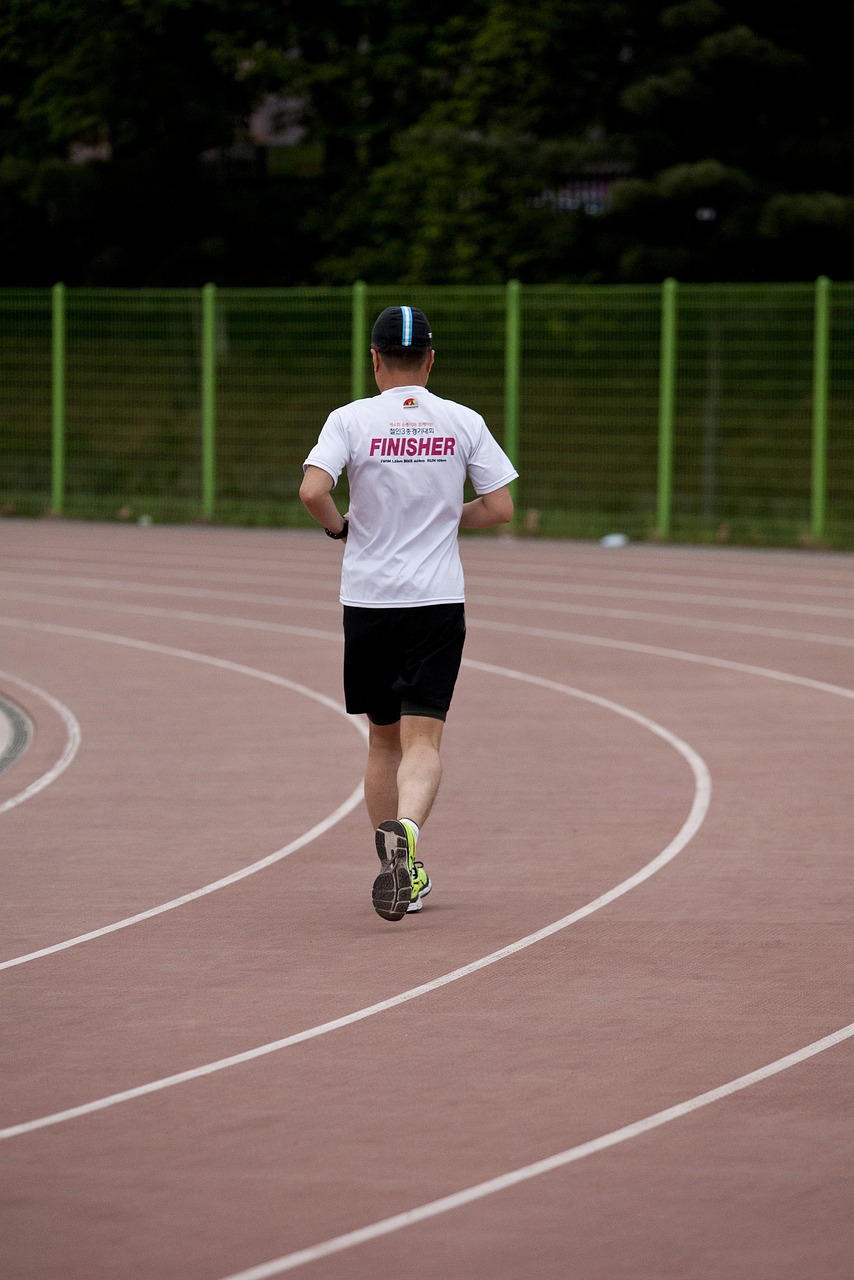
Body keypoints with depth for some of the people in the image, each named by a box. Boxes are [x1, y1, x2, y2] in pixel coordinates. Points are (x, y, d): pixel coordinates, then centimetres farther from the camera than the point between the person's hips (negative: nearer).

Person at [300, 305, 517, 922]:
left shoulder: (351, 420, -4)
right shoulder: (463, 423, 1)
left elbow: (312, 490, -17)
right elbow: (500, 507, 1)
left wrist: (340, 525, 3)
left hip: (367, 599, 0)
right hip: (439, 601, 0)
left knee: (383, 739, 15)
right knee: (423, 739, -5)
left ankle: (401, 871, 18)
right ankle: (406, 830, -34)